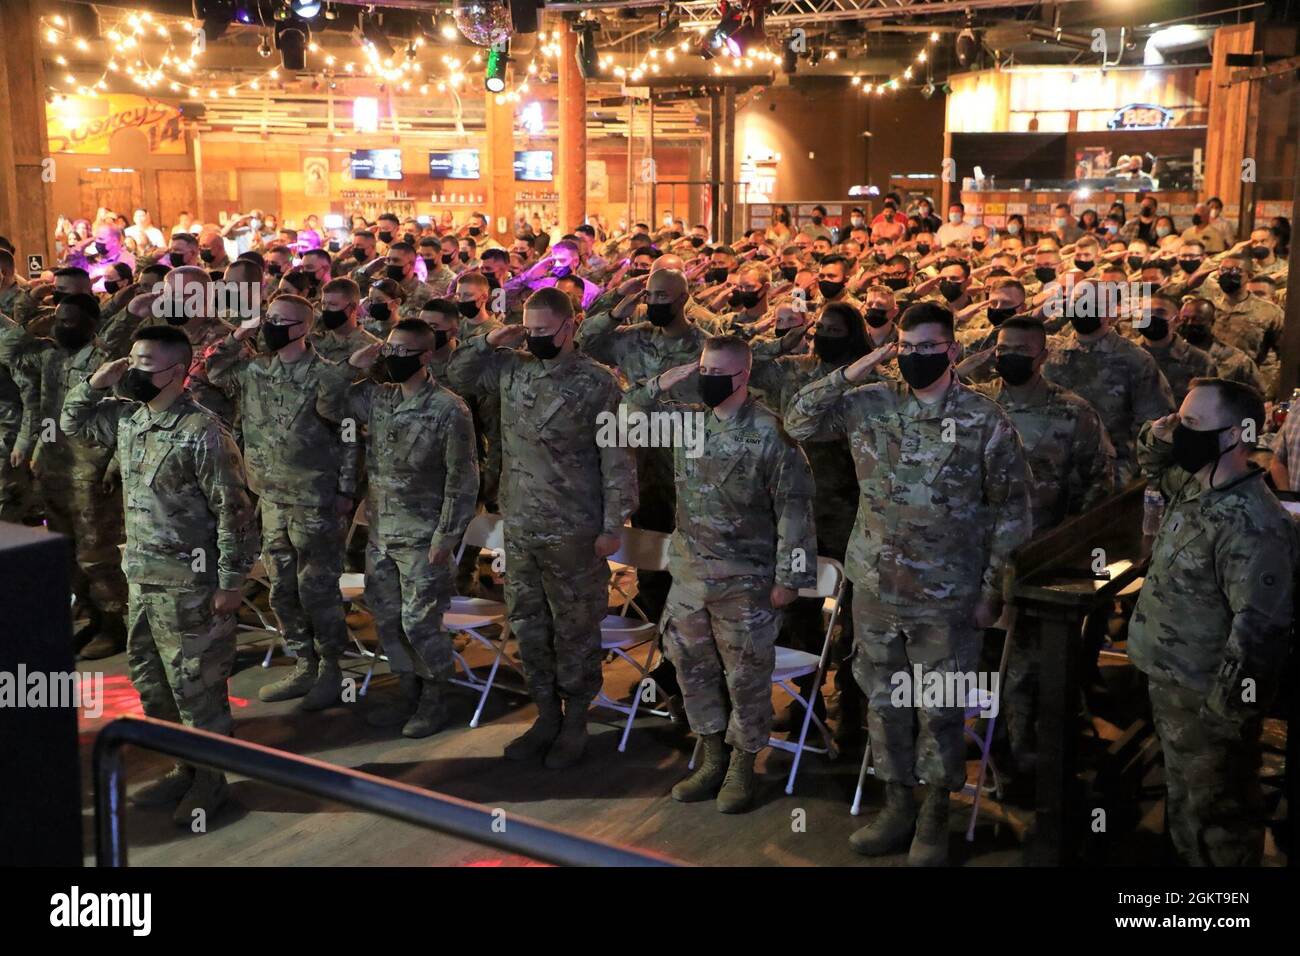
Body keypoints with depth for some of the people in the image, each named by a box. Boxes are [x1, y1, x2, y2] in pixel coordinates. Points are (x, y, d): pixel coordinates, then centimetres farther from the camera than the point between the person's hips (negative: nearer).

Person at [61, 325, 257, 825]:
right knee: (151, 680, 18)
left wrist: (231, 582, -17)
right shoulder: (126, 418, 6)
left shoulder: (203, 432, -18)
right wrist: (96, 382, 4)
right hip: (141, 577, 8)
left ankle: (210, 778, 20)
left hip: (189, 584, -8)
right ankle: (185, 766, 33)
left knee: (196, 684, 3)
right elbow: (73, 422, 23)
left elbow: (233, 511, -17)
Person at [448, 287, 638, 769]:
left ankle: (575, 723, 21)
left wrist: (613, 525, -12)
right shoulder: (511, 368, 4)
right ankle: (547, 715, 29)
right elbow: (458, 374, 18)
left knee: (574, 629, 7)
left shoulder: (596, 382, -11)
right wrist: (489, 341, 0)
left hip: (573, 530, -5)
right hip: (519, 525, 5)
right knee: (527, 625, 14)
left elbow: (616, 458, -10)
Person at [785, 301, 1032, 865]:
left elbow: (1011, 508, -4)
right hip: (874, 588, 4)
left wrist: (992, 588, -4)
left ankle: (935, 818, 24)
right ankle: (897, 807, 30)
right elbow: (799, 423, 3)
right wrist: (850, 373, -8)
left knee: (939, 710, 7)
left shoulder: (984, 420, -10)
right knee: (883, 699, 14)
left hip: (947, 596, -3)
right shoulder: (869, 405, -1)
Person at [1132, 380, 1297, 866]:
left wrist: (1223, 719, -23)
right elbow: (1153, 465, 26)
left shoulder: (1253, 526, -26)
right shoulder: (1192, 488, 3)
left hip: (1208, 700, -9)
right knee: (1183, 810, 25)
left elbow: (1258, 631, -28)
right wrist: (1156, 436, 2)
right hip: (1168, 685, 9)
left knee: (1217, 825, 7)